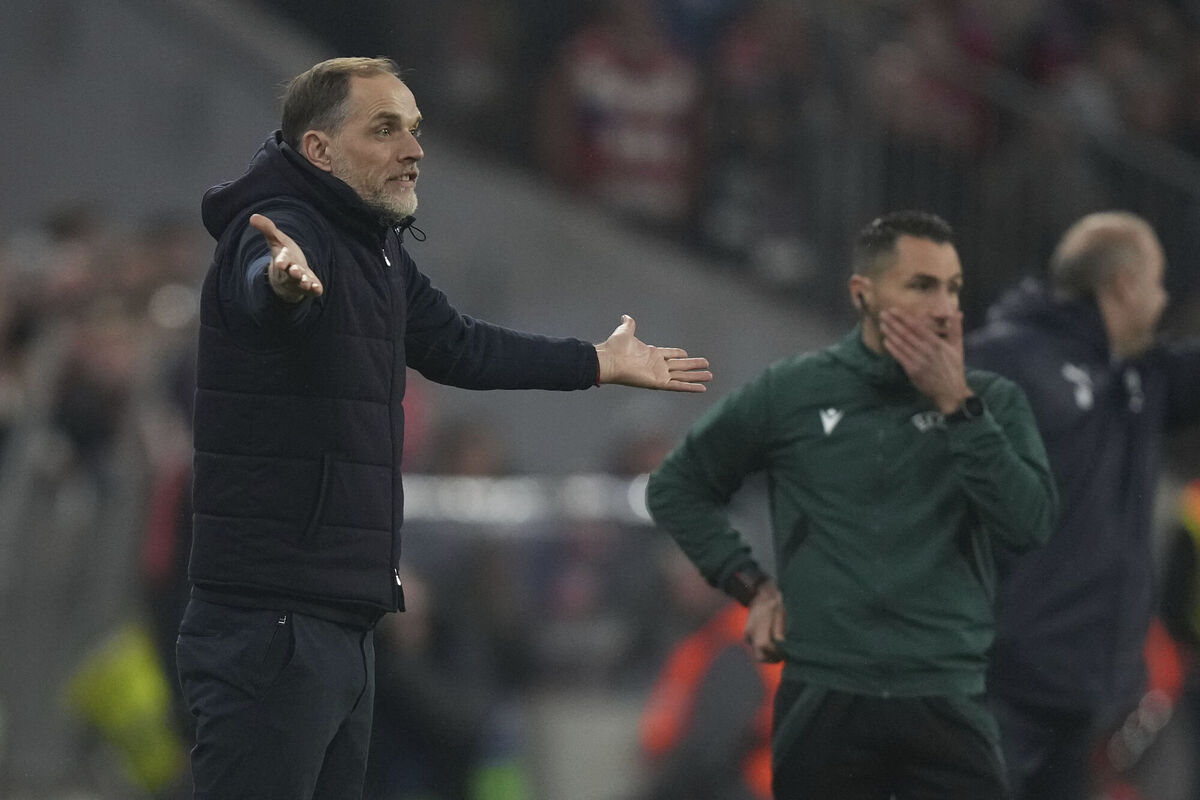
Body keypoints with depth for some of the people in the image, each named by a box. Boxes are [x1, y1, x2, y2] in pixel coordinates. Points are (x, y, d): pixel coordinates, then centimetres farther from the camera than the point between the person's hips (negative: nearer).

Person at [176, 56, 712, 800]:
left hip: (347, 624, 10)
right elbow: (256, 288, -37)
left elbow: (458, 346, 31)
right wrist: (283, 279, -61)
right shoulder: (283, 228, -13)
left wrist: (602, 363, 40)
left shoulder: (377, 250, 16)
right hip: (271, 624, -10)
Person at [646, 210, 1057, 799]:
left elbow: (1029, 523, -9)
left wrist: (958, 405, -11)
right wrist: (750, 586, 7)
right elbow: (675, 488, 17)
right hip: (823, 700, 0)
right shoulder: (790, 393, 6)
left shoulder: (991, 402, 7)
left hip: (946, 703, 0)